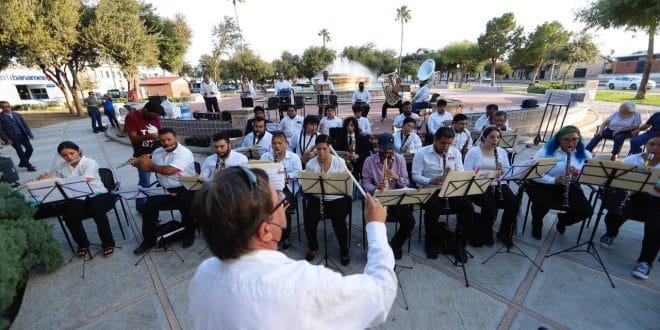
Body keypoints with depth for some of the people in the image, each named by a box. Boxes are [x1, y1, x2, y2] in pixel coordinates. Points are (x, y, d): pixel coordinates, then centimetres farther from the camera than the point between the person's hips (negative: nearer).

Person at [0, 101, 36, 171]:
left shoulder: (17, 114, 10)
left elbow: (24, 124, 12)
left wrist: (30, 134, 2)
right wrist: (7, 139, -13)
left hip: (22, 135, 4)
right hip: (12, 138, -4)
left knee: (30, 149, 5)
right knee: (20, 152, 0)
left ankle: (23, 163, 25)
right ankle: (28, 166, 9)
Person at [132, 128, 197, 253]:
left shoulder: (184, 152, -15)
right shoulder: (158, 152, 10)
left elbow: (169, 170, -23)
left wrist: (150, 164, -9)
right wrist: (138, 163, -3)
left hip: (184, 189, -6)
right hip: (165, 191, 7)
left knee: (185, 205, -31)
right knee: (148, 207, -9)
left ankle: (189, 233, -2)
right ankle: (149, 240, 11)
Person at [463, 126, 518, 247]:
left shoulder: (502, 151, 13)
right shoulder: (473, 152, -2)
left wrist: (502, 170, -12)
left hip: (498, 185, 5)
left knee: (513, 203, -21)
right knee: (490, 205, -30)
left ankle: (504, 233, 4)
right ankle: (486, 233, -2)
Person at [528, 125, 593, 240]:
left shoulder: (585, 154, 4)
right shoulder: (545, 152, -9)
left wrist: (579, 174, -20)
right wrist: (554, 180, -29)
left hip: (570, 187, 4)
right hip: (543, 186, -4)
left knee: (586, 211, -18)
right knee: (542, 204, -34)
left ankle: (563, 219, 20)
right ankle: (536, 224, 4)